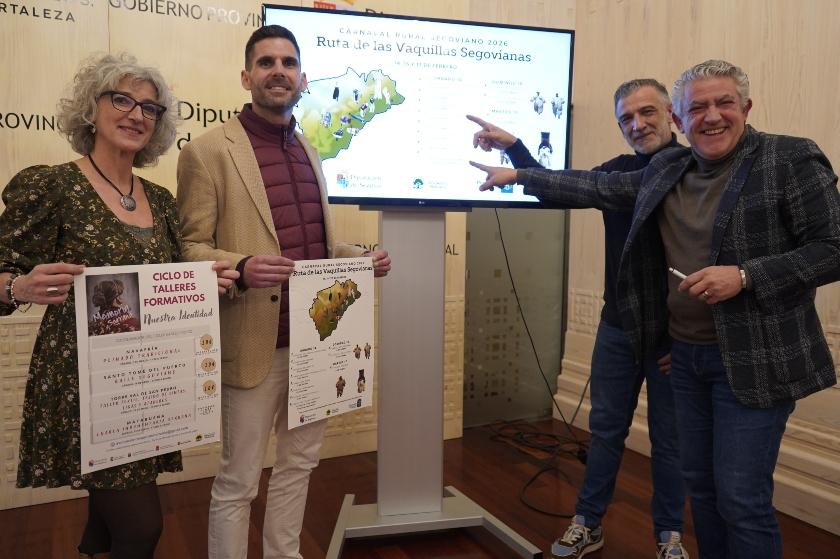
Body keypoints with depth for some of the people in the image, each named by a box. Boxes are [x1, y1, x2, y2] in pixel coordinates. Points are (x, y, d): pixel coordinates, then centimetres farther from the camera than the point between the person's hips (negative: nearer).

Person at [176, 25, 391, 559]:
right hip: (257, 345, -7)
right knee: (239, 480, 7)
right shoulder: (209, 150, -8)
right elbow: (190, 249, -10)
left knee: (301, 462, 20)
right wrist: (241, 268, -29)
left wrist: (362, 257, 2)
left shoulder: (309, 152, 13)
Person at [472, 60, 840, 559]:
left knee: (742, 499, -2)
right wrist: (519, 176, 16)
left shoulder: (792, 159, -9)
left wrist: (744, 275, -22)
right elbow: (598, 187, 15)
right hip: (686, 353, 6)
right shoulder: (667, 170, 8)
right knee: (701, 484, 16)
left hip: (754, 360, -6)